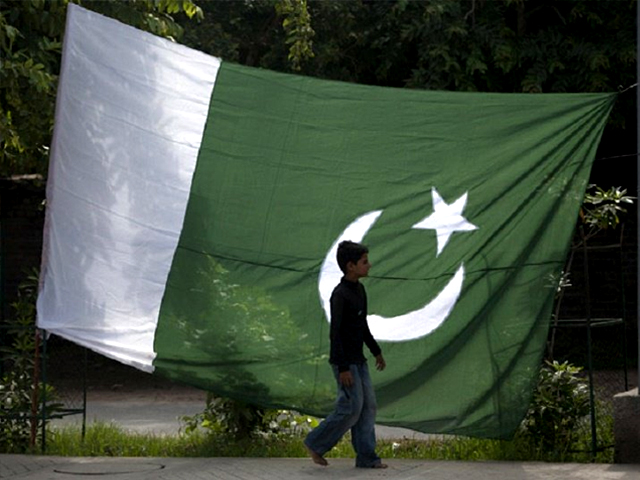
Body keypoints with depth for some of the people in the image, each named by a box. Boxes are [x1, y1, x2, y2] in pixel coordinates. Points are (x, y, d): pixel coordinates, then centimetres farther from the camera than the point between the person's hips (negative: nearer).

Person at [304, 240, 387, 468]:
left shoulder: (359, 289, 9)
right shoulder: (340, 295, -19)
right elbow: (335, 333, -20)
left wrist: (376, 351, 23)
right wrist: (343, 368, -22)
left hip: (358, 360, 9)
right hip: (345, 361, -9)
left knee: (368, 406, 6)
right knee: (352, 408, -7)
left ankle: (366, 456, 9)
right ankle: (316, 443, 6)